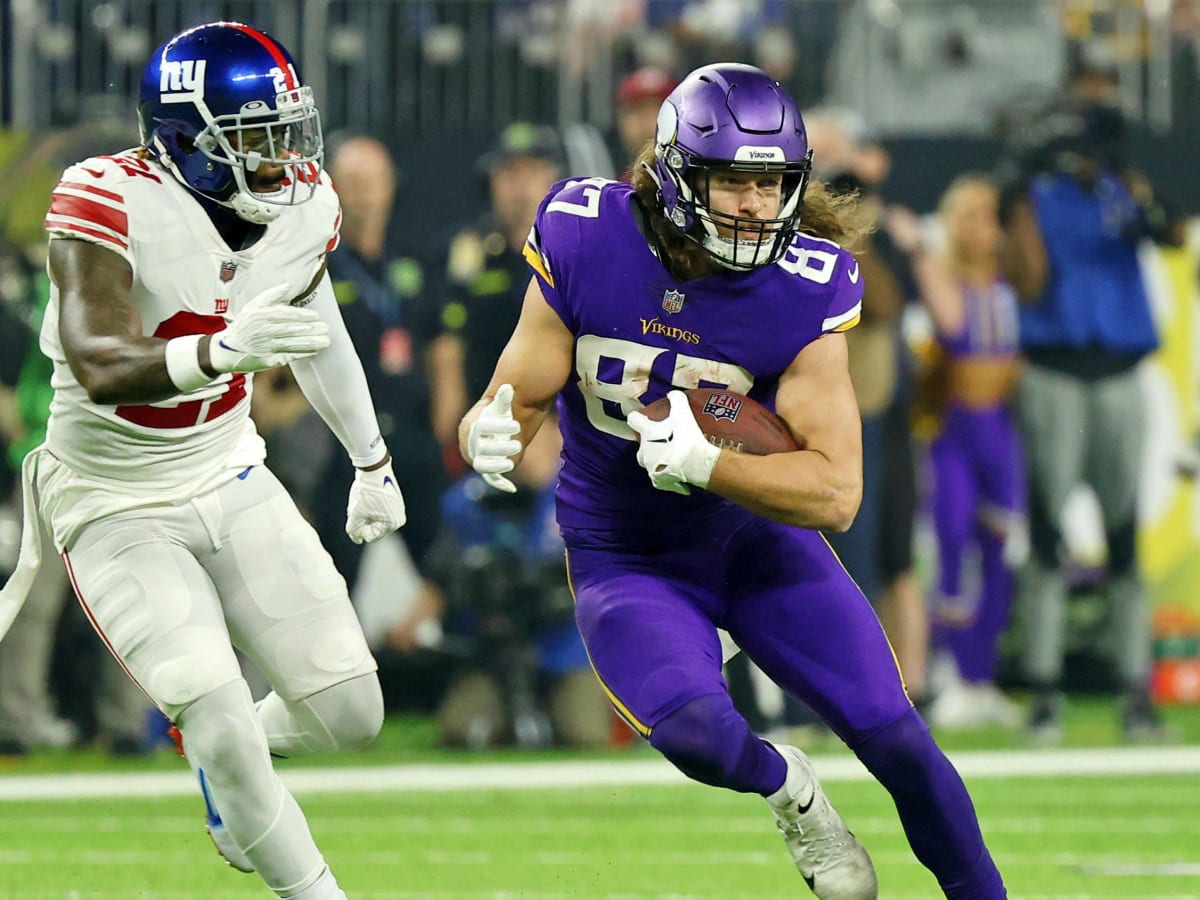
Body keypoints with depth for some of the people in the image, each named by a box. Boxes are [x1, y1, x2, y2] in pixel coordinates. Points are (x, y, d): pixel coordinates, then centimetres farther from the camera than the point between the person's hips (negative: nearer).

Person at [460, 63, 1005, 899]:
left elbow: (835, 494, -24)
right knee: (696, 730, -28)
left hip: (757, 537, 1)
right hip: (627, 562, -1)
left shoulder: (805, 290, -21)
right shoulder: (588, 243, -19)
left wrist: (703, 462, -37)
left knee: (896, 740, -5)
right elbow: (516, 400, -11)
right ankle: (787, 788, 7)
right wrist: (490, 438, -35)